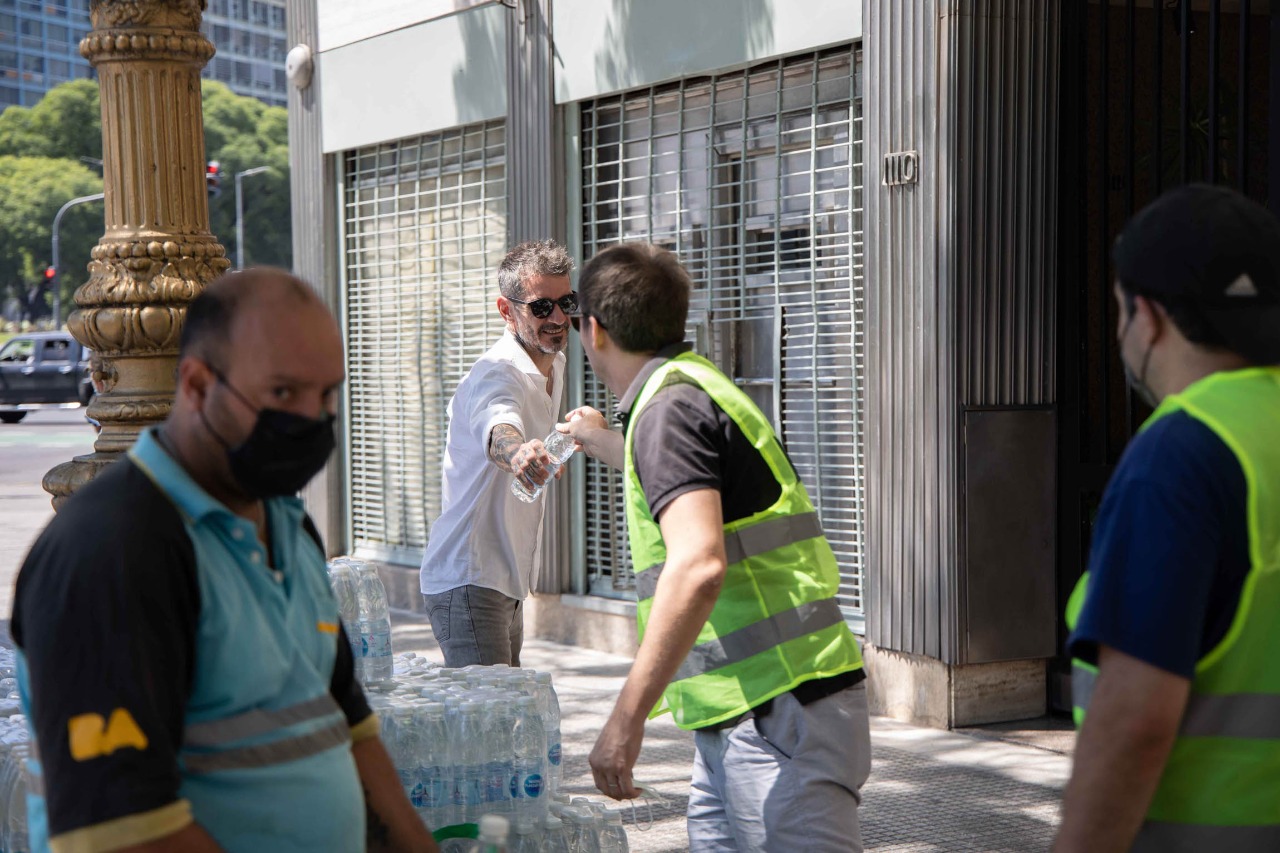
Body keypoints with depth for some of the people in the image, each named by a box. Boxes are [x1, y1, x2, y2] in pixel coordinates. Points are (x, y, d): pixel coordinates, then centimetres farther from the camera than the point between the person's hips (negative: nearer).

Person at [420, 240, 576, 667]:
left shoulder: (553, 365, 9)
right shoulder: (496, 375, -21)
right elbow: (498, 430, -46)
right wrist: (518, 454, -66)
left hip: (508, 581, 10)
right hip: (468, 581, -10)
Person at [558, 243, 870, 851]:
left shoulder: (669, 407, -12)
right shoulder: (698, 383, 20)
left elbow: (698, 566, -28)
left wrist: (626, 719, -28)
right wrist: (603, 442, 65)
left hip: (776, 714, -10)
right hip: (746, 715, 10)